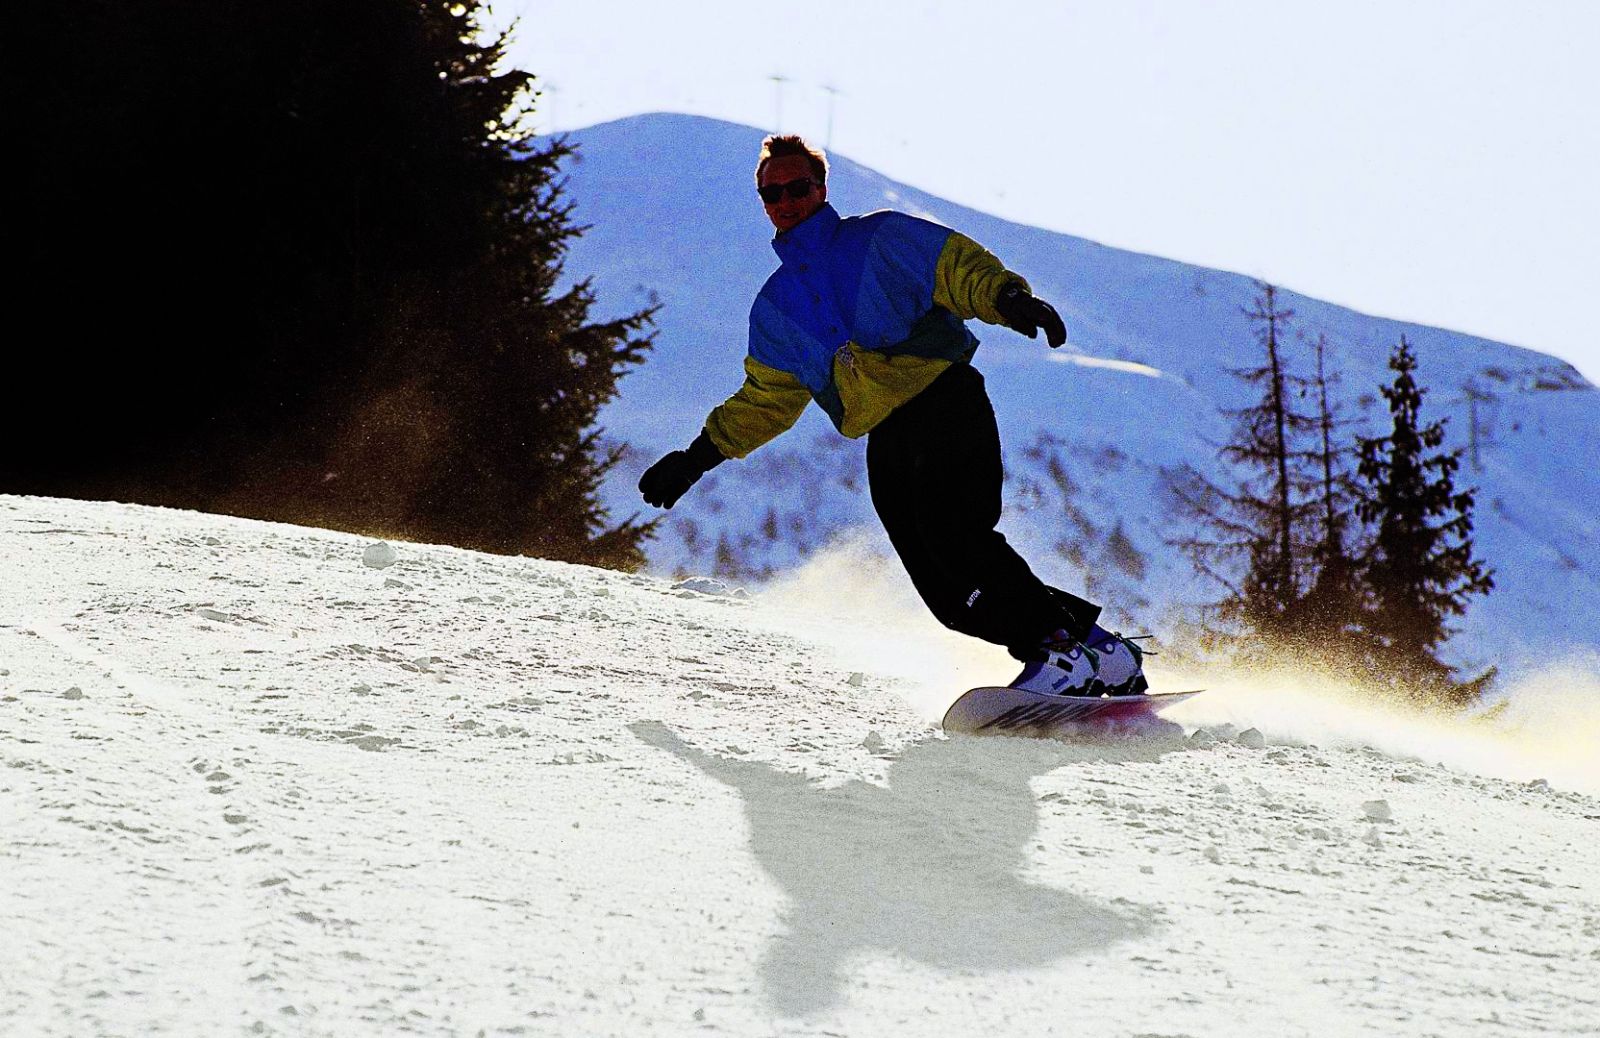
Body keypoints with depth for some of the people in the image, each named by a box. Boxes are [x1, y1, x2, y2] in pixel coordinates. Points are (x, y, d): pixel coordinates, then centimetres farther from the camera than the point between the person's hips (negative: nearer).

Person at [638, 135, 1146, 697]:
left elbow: (961, 267, -2)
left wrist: (1009, 298, -23)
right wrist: (699, 456, 20)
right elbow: (765, 401, 29)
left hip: (947, 403, -5)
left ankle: (1069, 643, -23)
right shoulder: (774, 308, 23)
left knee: (952, 534, -29)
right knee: (951, 596, -10)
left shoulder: (881, 238, 8)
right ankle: (1096, 654, -6)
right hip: (886, 443, 5)